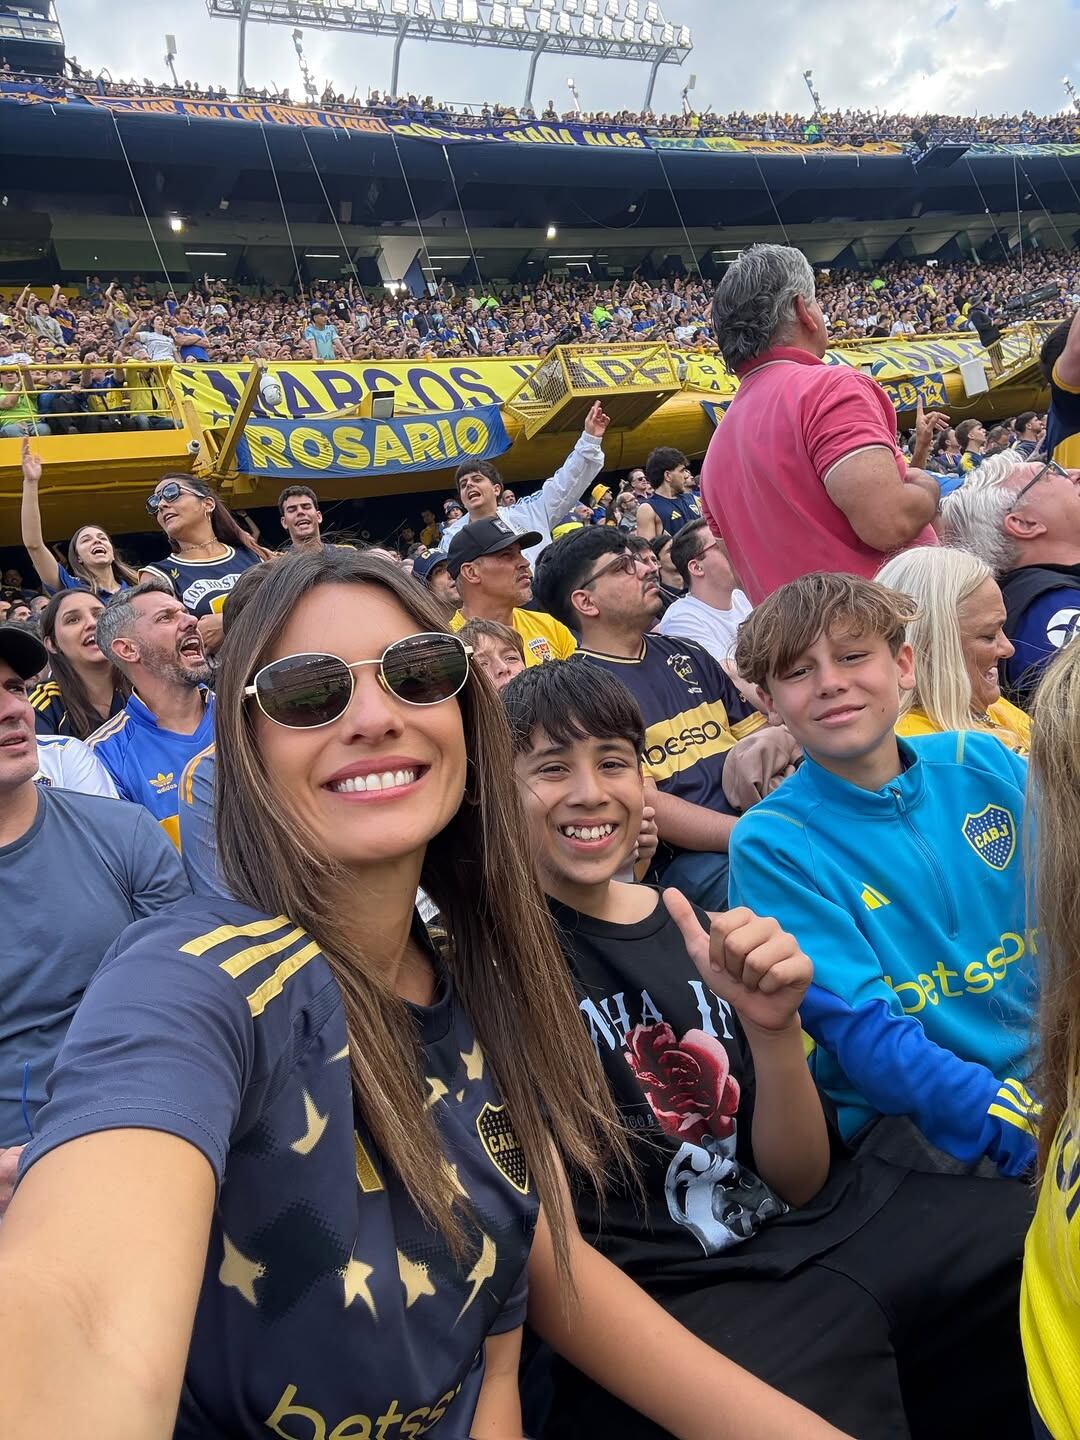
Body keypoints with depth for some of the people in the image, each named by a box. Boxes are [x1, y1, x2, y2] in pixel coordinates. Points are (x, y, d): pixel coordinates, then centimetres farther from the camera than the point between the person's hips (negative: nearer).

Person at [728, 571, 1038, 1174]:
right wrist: (1022, 1127, -25)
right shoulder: (772, 845, -9)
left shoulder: (985, 765, 3)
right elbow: (864, 1034, -15)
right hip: (915, 1118, -4)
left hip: (1057, 1075, 5)